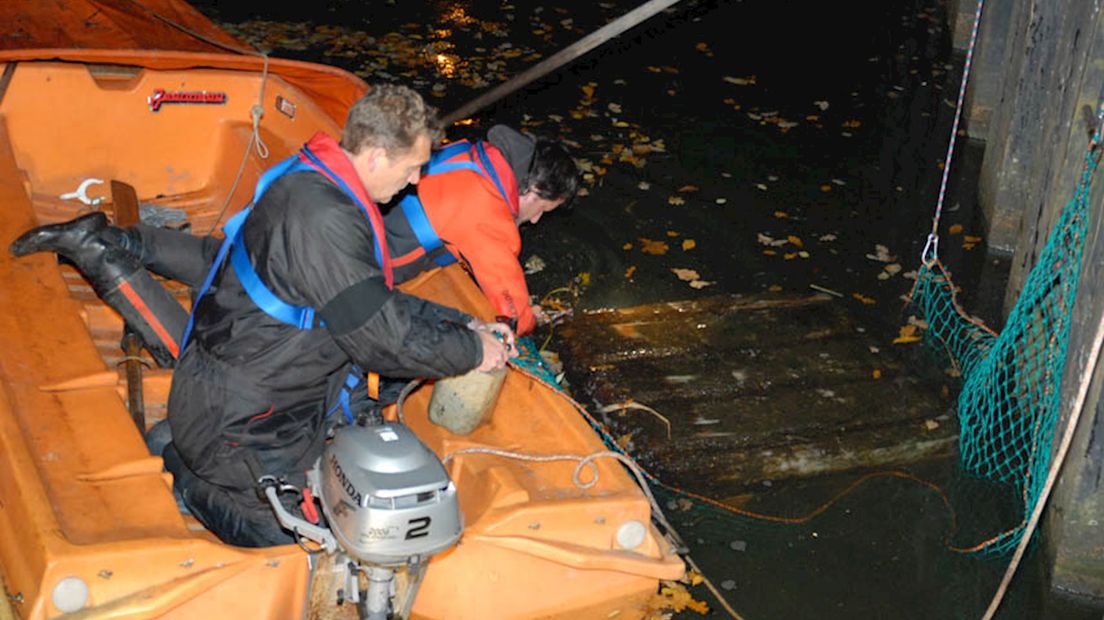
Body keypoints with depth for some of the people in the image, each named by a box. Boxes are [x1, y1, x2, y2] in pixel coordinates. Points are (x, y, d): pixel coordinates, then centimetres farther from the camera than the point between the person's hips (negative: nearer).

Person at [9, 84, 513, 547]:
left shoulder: (318, 182, 3)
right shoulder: (324, 220, -29)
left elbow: (378, 300, 12)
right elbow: (382, 339, -25)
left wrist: (462, 325, 8)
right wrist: (471, 352, -12)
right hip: (237, 421, -9)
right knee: (278, 534, -8)